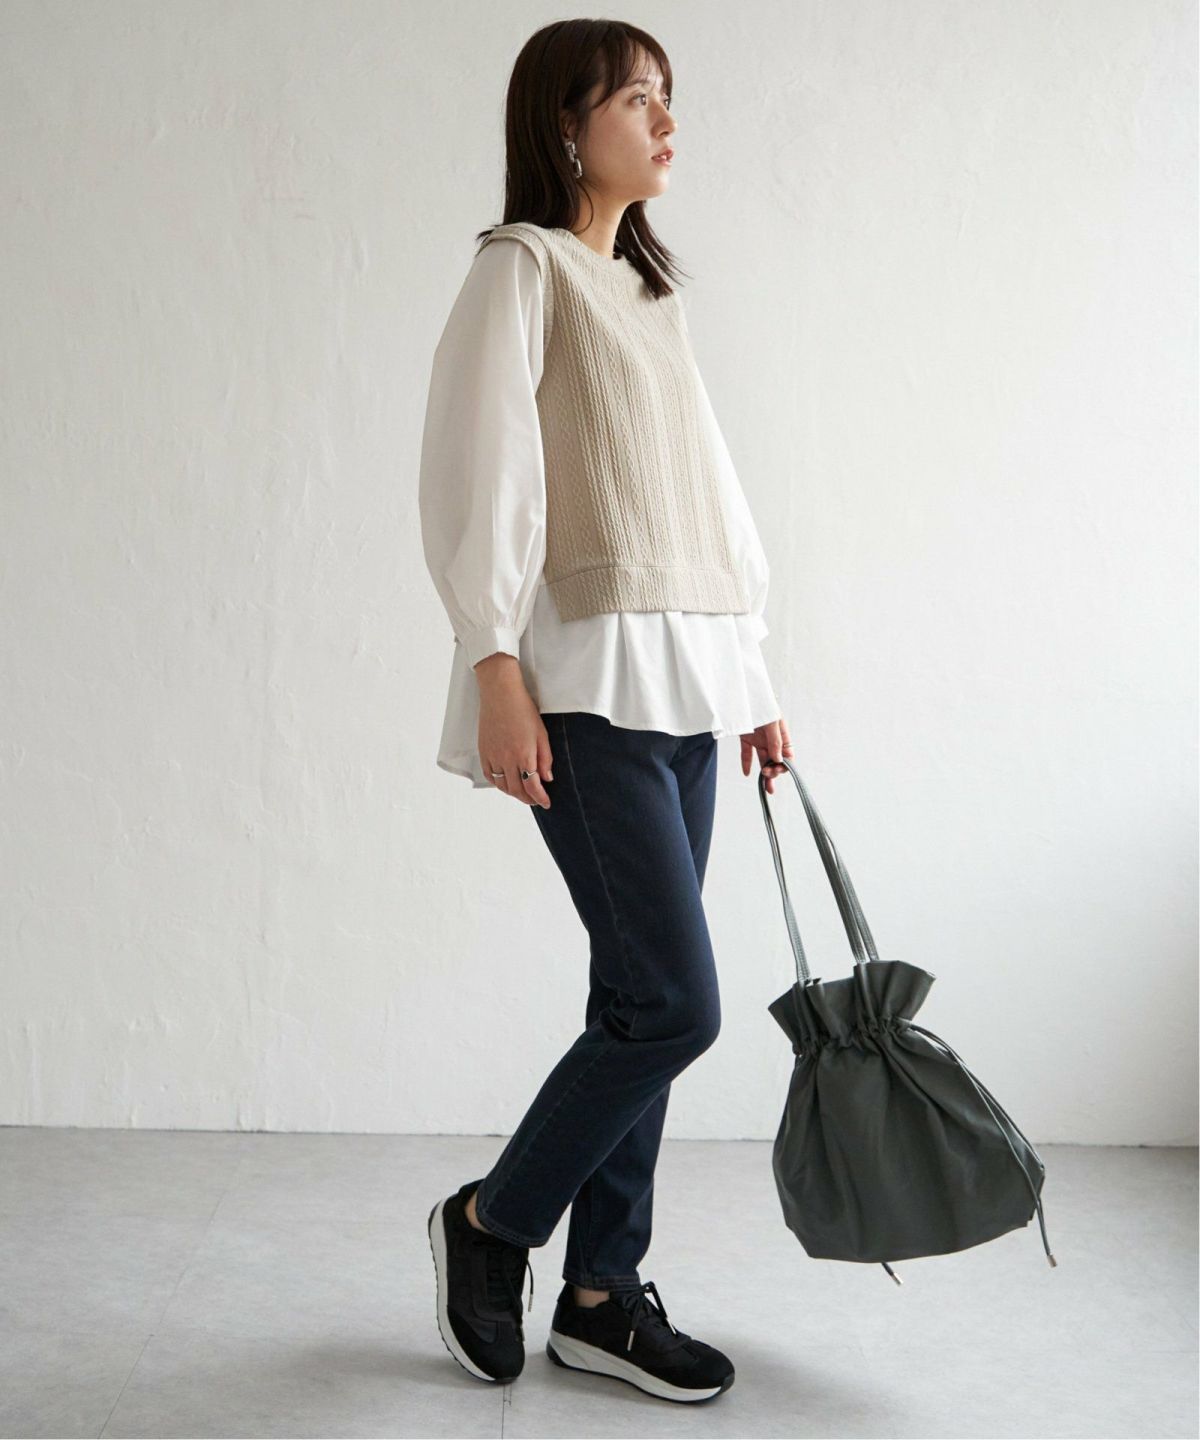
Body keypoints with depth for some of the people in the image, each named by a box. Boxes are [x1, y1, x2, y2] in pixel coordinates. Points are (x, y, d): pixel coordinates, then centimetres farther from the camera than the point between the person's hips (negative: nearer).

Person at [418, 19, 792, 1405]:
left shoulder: (648, 290, 22)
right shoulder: (520, 268, -1)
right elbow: (479, 473, -10)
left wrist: (753, 683, 17)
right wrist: (498, 671, -19)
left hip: (682, 680, 8)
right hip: (586, 680, -8)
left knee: (643, 1000, 7)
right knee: (673, 1002, -10)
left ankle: (602, 1292, 19)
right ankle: (491, 1219, 12)